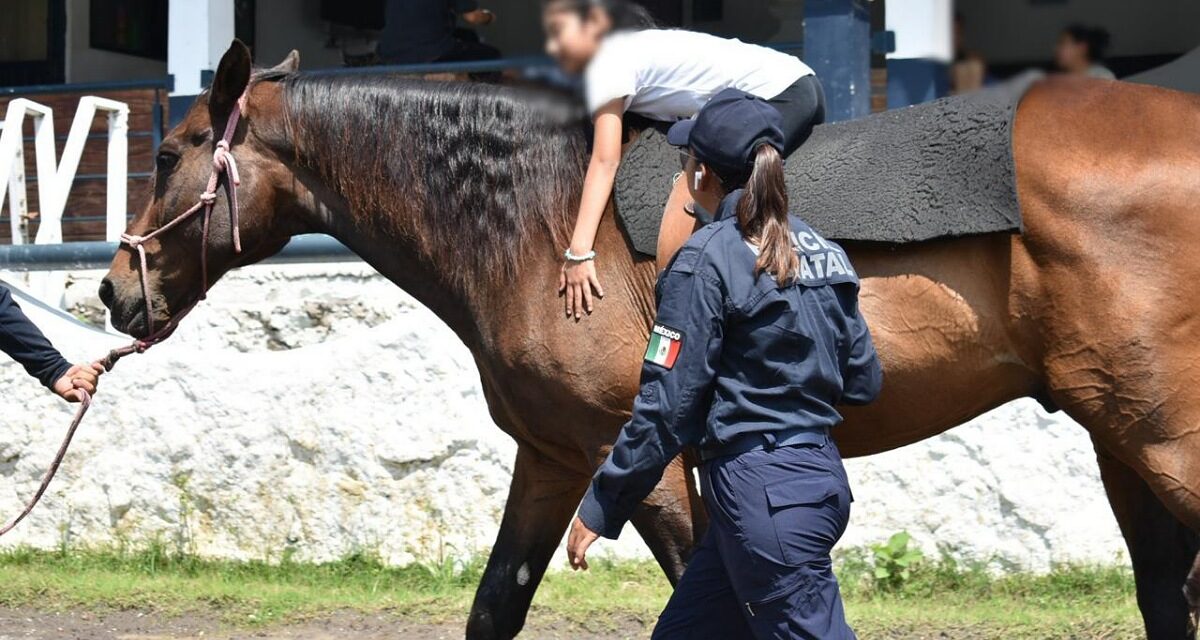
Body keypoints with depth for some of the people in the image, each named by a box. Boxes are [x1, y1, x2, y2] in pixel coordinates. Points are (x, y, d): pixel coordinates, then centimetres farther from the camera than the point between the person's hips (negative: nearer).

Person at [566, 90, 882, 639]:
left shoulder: (707, 259, -13)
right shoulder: (822, 252, 9)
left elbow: (667, 406, -13)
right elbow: (864, 382, 13)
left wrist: (599, 508, -5)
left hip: (759, 491, -9)